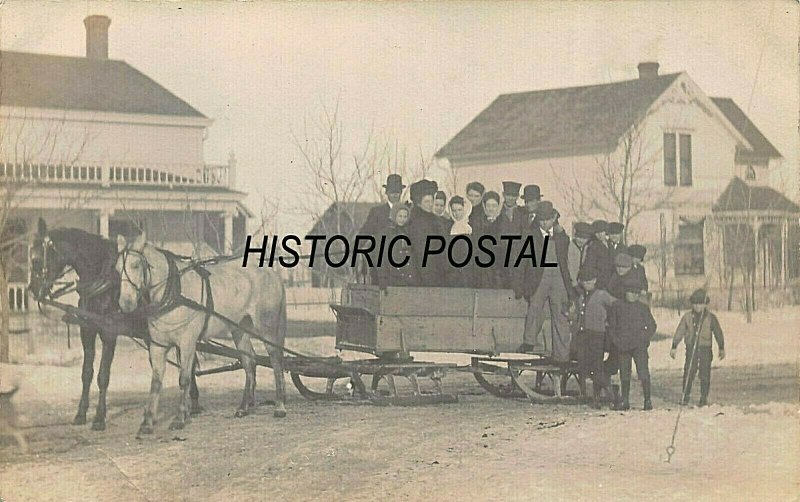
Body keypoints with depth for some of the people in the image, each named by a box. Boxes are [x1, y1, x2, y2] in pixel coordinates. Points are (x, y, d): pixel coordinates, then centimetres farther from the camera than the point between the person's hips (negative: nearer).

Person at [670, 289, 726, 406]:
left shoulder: (710, 317, 0)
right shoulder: (687, 317, 4)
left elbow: (718, 333, 0)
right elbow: (679, 332, 5)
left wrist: (721, 348, -6)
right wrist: (674, 347, 0)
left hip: (705, 349, -1)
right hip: (691, 348, 1)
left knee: (705, 374, 1)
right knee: (688, 373, -2)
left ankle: (704, 398, 11)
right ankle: (685, 397, 9)